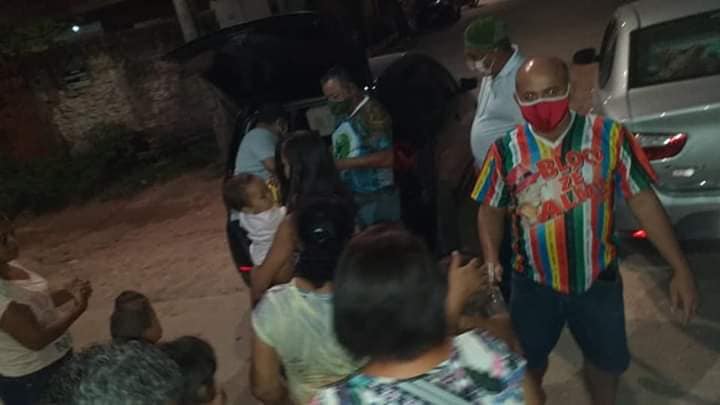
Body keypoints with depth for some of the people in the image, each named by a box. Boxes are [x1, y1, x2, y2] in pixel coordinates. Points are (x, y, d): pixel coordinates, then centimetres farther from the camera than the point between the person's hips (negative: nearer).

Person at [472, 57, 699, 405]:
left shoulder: (609, 136, -13)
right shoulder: (506, 150, -11)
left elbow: (642, 200, -8)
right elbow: (491, 210, 0)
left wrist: (680, 269, -9)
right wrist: (491, 262, -15)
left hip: (598, 279, 0)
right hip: (534, 282, 0)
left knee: (608, 360, 22)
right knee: (529, 358, 21)